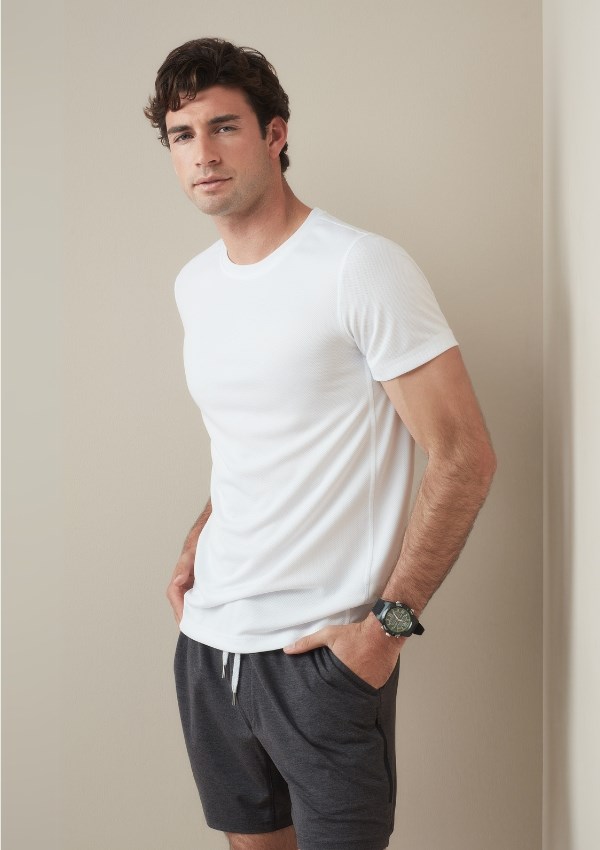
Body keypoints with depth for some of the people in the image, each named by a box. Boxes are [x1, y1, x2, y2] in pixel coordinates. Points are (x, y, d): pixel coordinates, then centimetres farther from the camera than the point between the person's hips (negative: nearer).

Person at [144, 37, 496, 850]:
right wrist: (196, 549, 10)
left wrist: (390, 620, -17)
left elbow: (464, 456, -15)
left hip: (324, 649, -7)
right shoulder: (195, 284, 10)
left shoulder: (362, 268, -14)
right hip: (210, 633, 7)